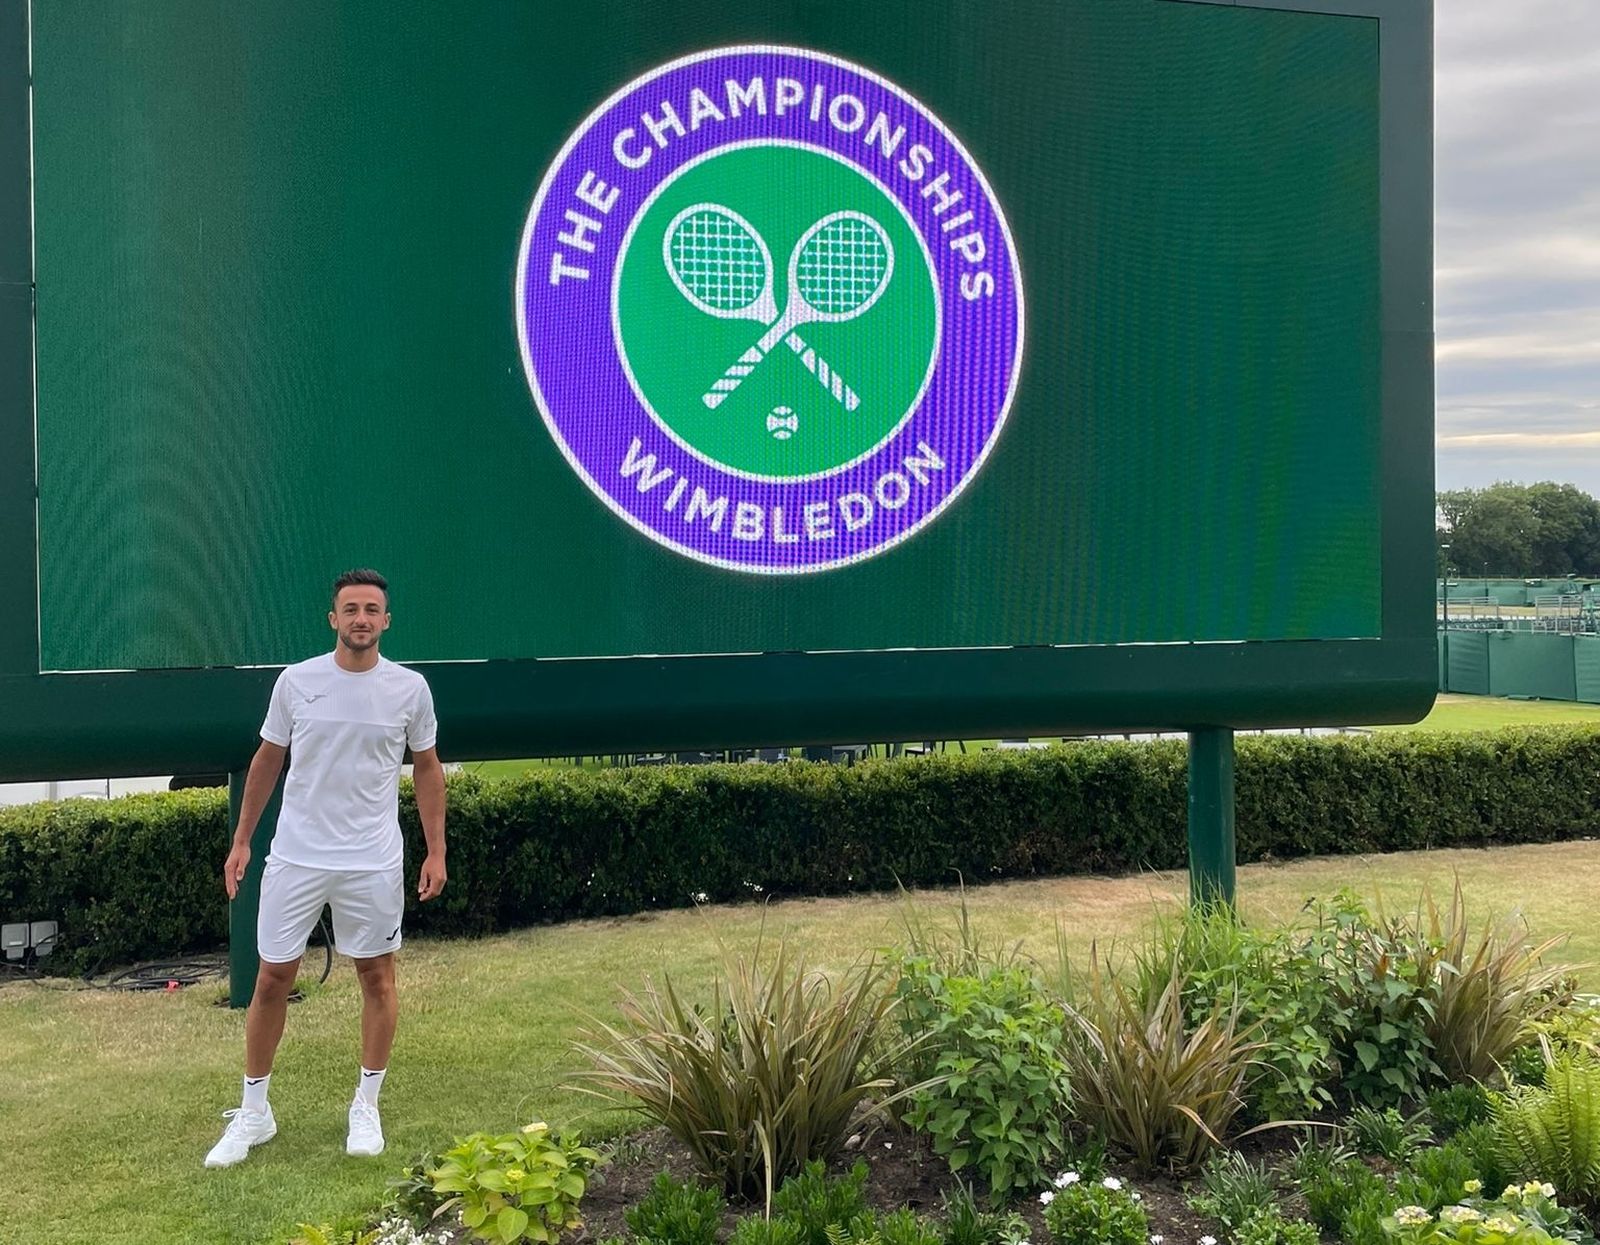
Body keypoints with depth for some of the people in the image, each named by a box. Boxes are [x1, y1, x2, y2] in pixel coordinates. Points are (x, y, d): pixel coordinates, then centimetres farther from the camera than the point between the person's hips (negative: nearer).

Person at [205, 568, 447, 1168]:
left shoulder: (409, 688, -3)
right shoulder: (295, 681, -2)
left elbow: (427, 769, 6)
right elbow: (266, 762, 9)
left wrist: (436, 851, 2)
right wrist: (241, 840, 7)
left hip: (373, 864, 0)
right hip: (295, 857, 1)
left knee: (377, 977, 7)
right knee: (272, 979, 5)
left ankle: (366, 1108, 23)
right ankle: (253, 1112, 21)